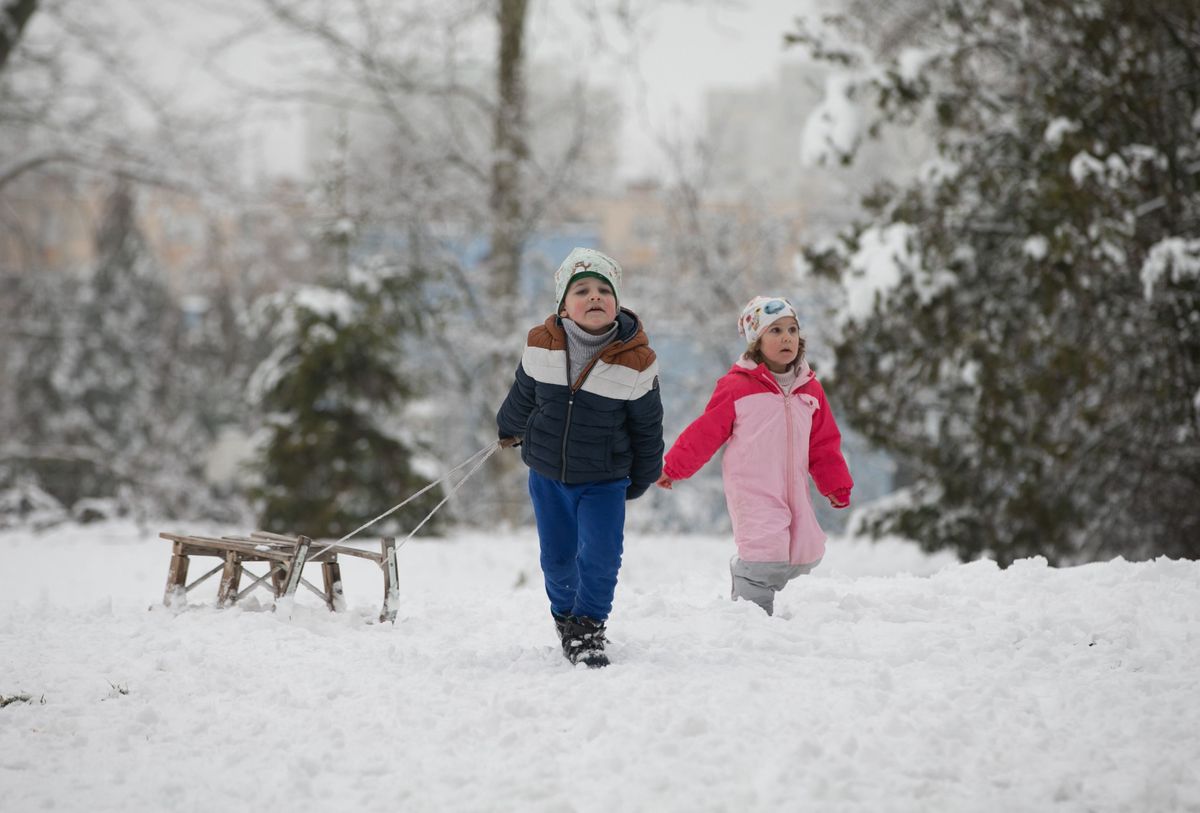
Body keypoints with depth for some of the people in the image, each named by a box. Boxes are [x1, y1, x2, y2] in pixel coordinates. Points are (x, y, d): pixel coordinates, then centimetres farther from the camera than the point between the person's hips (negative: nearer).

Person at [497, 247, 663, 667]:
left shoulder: (635, 362, -16)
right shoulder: (541, 346, -12)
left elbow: (647, 426, -2)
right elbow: (524, 395, 10)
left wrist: (642, 478, 7)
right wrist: (509, 430, 27)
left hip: (605, 481, -2)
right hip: (547, 476, 2)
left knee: (600, 558, -13)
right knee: (557, 559, 13)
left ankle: (589, 627, 6)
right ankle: (565, 616, 38)